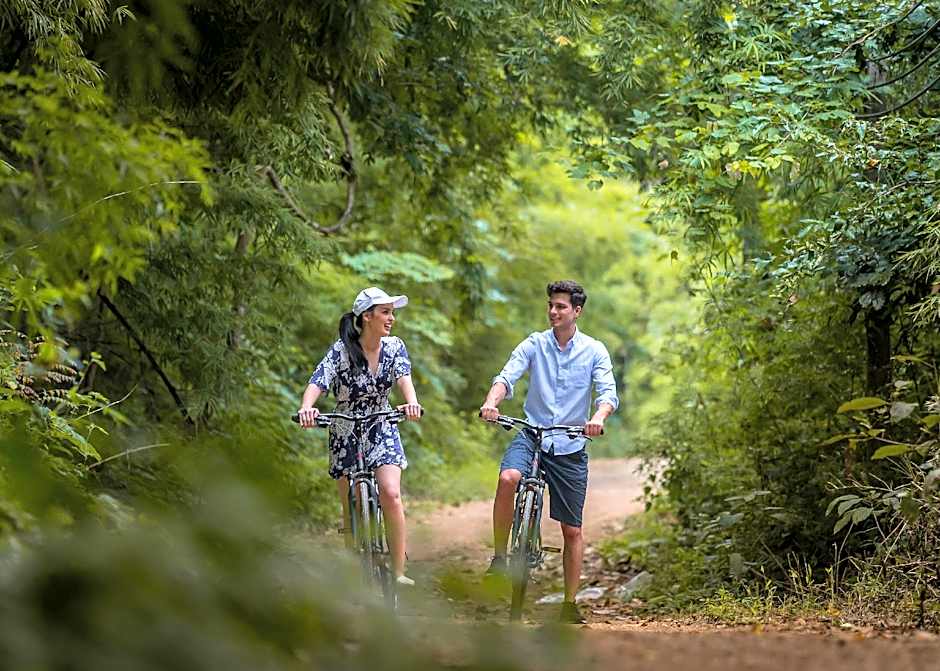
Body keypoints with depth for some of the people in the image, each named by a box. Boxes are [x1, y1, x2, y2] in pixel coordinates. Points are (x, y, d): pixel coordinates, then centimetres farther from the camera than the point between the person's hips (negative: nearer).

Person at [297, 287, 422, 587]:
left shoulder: (394, 347, -5)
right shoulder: (341, 351, -16)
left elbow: (404, 377, -21)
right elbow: (317, 383, -28)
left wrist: (412, 403, -44)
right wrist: (306, 409, -50)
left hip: (382, 430, 2)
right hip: (346, 434, -1)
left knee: (391, 494, -19)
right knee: (351, 509, 2)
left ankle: (399, 571, -15)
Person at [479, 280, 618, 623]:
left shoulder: (594, 351, 0)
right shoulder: (534, 344, 1)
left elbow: (608, 392, -11)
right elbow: (507, 376, -12)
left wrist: (599, 417, -34)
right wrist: (491, 401, -34)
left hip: (570, 445, 1)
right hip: (532, 434, 0)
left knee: (572, 530, 5)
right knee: (508, 478, -34)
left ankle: (570, 604, 17)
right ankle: (499, 556, -19)